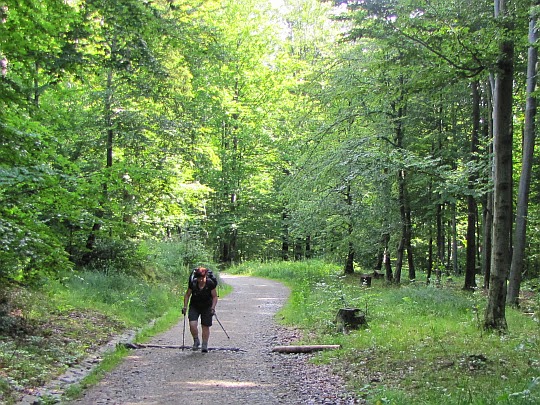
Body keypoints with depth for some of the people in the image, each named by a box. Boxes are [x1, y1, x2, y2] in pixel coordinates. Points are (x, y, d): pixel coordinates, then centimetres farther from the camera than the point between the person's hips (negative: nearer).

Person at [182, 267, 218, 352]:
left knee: (205, 326, 2)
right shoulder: (193, 283, -15)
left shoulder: (210, 284, -17)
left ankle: (204, 345, 20)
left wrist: (213, 307, -17)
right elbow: (187, 295, 0)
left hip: (207, 307, -1)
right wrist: (185, 307, -6)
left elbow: (215, 297, -6)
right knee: (192, 324, -16)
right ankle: (196, 341, 10)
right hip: (194, 307, 1)